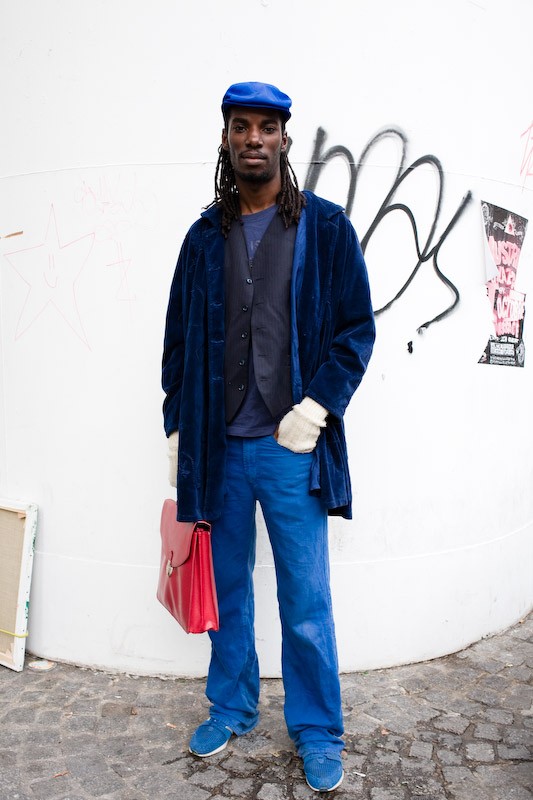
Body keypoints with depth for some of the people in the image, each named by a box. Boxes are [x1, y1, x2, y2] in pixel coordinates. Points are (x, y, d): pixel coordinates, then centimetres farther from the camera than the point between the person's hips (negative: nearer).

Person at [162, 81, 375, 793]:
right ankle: (232, 708, 37)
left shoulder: (326, 227, 2)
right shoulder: (205, 237, 10)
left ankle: (317, 732, 28)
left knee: (306, 601, 6)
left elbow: (357, 327, -1)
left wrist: (315, 408, -12)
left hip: (293, 448, -3)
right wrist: (177, 427, 6)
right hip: (218, 448, 3)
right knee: (226, 588, 16)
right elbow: (179, 338, 11)